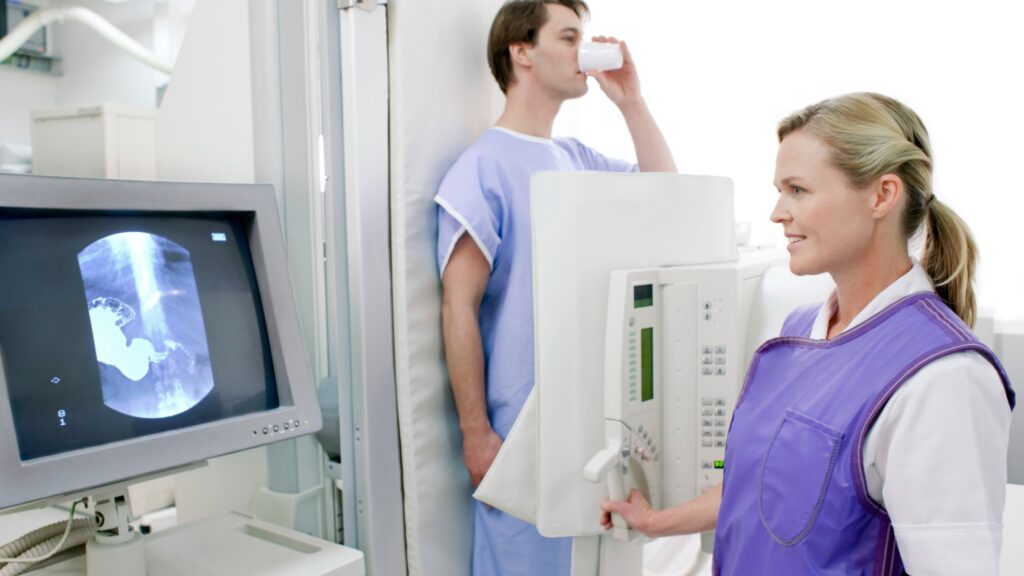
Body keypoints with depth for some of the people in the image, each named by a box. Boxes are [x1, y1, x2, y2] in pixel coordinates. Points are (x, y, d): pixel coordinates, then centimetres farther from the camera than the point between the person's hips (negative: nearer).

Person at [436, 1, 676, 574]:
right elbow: (459, 309, -15)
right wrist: (475, 433, -14)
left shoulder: (577, 158, 9)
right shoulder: (484, 167, -13)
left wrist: (630, 99, 3)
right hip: (522, 421, -7)